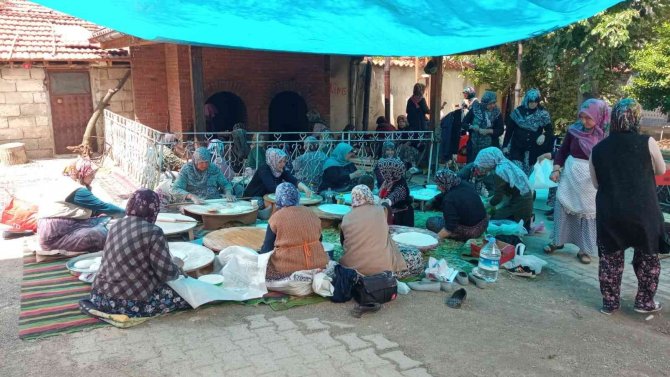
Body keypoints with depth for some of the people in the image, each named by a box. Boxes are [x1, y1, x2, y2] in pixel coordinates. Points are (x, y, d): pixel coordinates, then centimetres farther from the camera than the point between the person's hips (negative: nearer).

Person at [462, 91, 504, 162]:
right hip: (474, 146, 0)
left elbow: (501, 130, 0)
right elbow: (464, 123, 2)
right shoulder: (475, 109, -1)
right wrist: (472, 127, -17)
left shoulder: (497, 113, 0)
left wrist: (489, 131, -16)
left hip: (490, 147, 0)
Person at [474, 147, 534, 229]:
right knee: (497, 213, 19)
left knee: (494, 220, 1)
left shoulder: (500, 171, -21)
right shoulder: (506, 164, 6)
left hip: (520, 203, -9)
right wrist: (489, 200, 17)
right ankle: (527, 217, 13)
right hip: (525, 200, 9)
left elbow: (498, 197, -16)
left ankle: (525, 222, 0)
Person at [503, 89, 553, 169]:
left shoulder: (543, 114, -3)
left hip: (534, 150, 0)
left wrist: (544, 135, -19)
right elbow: (509, 130, 3)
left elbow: (550, 130, 3)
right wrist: (505, 145, 1)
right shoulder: (518, 111, -3)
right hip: (517, 148, 0)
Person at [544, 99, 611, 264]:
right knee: (562, 206, 8)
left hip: (592, 179, -2)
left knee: (588, 212, 7)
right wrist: (556, 169, -2)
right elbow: (562, 150, 7)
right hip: (570, 174, 3)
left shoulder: (605, 135, -9)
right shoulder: (574, 130, -2)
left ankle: (585, 249, 19)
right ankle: (558, 241, 25)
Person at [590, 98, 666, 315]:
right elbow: (661, 170, 9)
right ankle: (645, 302, 27)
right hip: (643, 211, -1)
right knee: (647, 257, 18)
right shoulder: (647, 143, -8)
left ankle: (610, 303, 20)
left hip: (609, 212, 2)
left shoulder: (598, 149, -1)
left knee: (610, 258, 13)